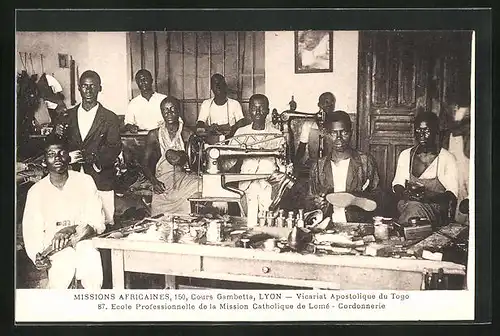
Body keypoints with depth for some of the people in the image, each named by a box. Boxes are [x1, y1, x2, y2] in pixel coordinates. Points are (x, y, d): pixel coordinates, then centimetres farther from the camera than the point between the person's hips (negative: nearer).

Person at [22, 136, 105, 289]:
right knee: (63, 266, -21)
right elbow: (31, 232, 0)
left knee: (92, 269, -20)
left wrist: (71, 230, -20)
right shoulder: (36, 191, 3)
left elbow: (97, 222, -4)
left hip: (83, 241, 0)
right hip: (53, 246, 0)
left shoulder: (85, 181, 2)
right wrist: (39, 257, -18)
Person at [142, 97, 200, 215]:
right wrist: (154, 182, -10)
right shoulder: (154, 135, 7)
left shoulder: (187, 134, 6)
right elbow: (145, 164, 7)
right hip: (162, 183, -1)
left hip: (182, 178, 2)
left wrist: (182, 157, -20)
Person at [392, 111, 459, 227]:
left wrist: (428, 196, -22)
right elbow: (397, 183, 15)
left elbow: (451, 193, -4)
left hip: (435, 208, -2)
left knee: (414, 207, -35)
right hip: (407, 203, 2)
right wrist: (403, 193, -10)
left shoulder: (447, 158, 3)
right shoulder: (405, 155, 15)